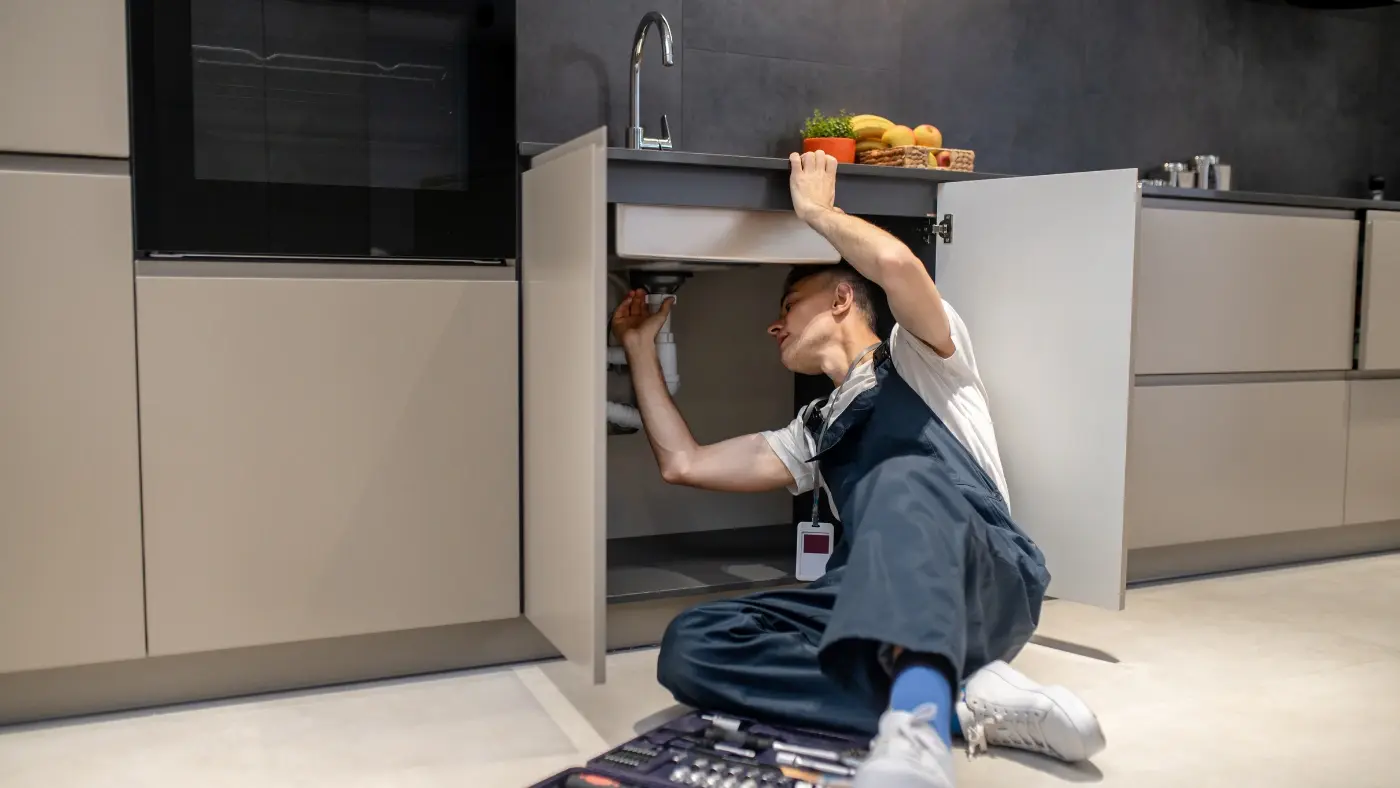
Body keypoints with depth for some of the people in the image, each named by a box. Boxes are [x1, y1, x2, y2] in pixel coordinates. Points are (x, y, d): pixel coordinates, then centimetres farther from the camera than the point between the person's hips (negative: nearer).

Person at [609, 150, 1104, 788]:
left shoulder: (918, 358, 14)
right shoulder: (814, 429, 31)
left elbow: (899, 265, -10)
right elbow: (683, 463, 25)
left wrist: (815, 208, 8)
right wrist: (640, 348, 32)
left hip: (992, 585, -5)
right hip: (885, 608, 6)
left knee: (906, 481, -38)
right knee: (690, 645, -19)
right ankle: (961, 699, -27)